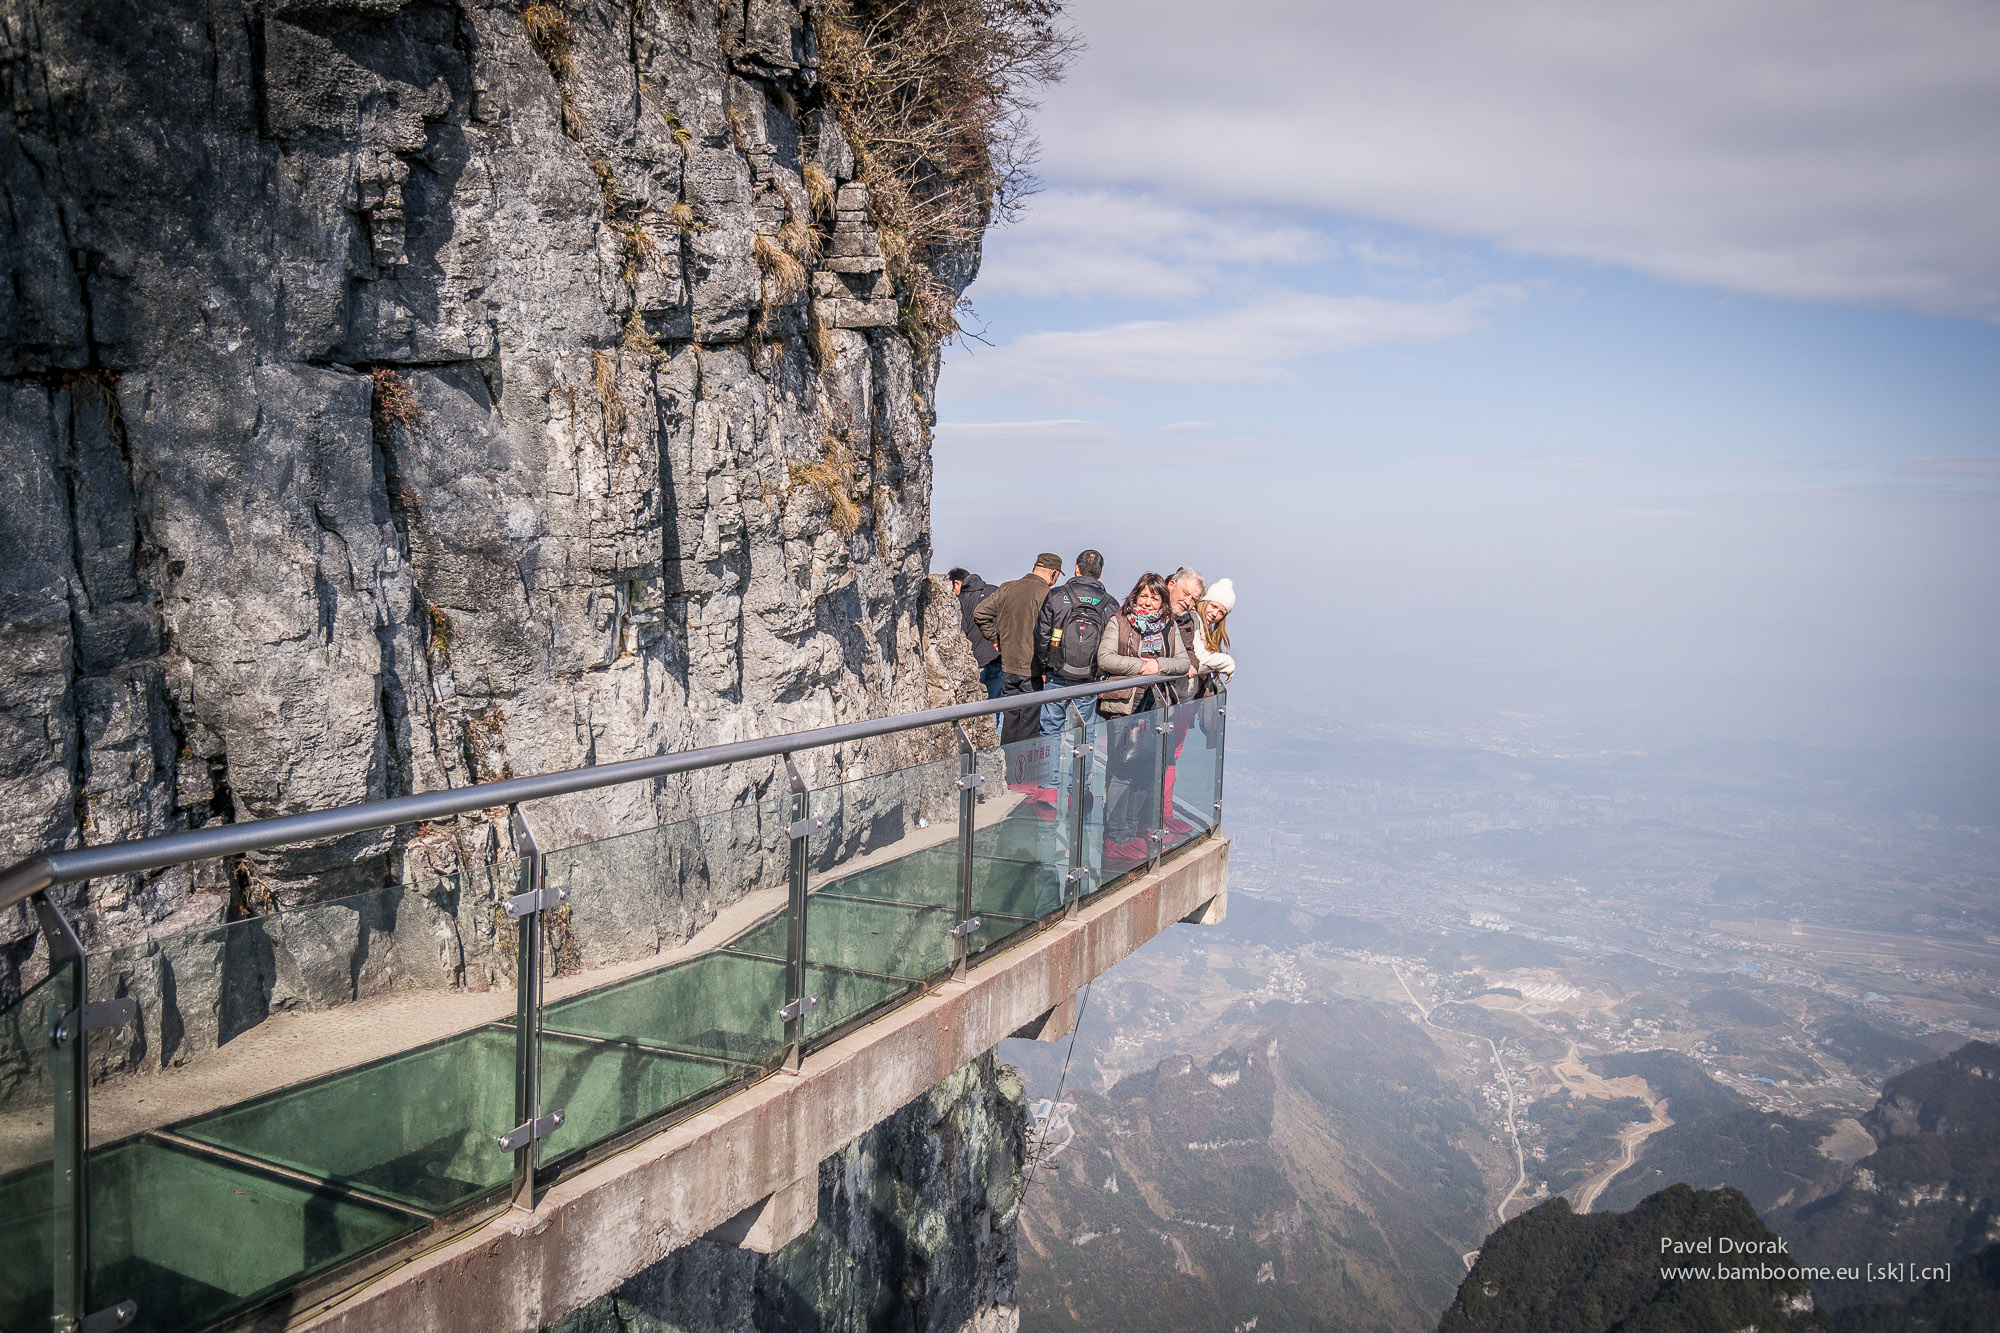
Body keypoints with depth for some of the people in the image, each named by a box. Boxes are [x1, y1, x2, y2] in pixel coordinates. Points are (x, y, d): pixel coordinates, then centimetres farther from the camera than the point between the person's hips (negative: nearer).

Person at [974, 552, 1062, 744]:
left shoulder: (1006, 589, 6)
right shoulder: (1046, 594, -13)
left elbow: (980, 613, 9)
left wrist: (994, 639, 15)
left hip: (1008, 665, 6)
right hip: (1033, 669, -6)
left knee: (1010, 719, 16)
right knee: (1030, 723, 3)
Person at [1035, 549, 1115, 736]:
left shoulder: (1057, 596, -4)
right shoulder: (1111, 605, -1)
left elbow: (1041, 635, -3)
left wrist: (1044, 669, 8)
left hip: (1056, 678, -1)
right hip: (1090, 682, 1)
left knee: (1050, 730, 8)